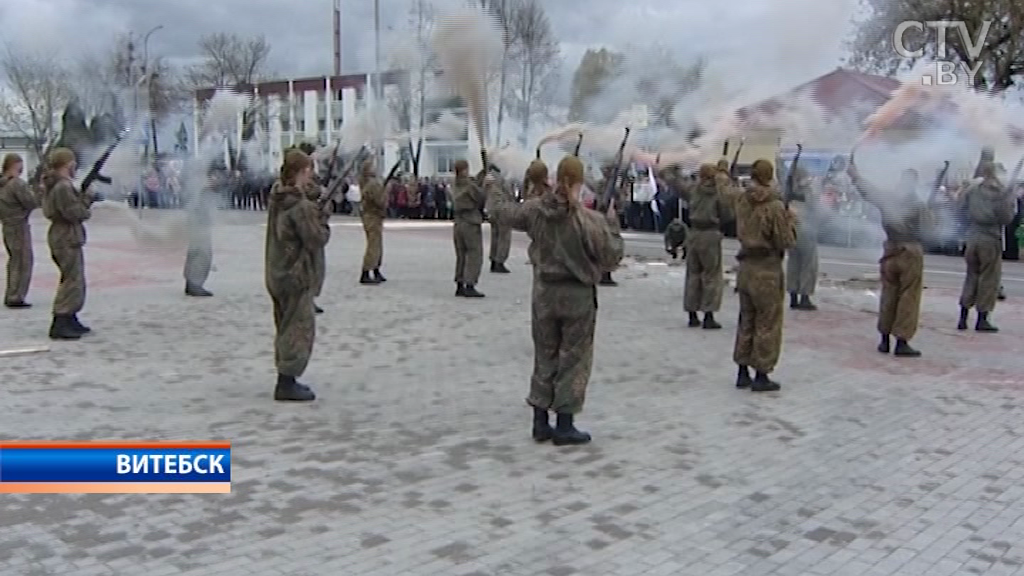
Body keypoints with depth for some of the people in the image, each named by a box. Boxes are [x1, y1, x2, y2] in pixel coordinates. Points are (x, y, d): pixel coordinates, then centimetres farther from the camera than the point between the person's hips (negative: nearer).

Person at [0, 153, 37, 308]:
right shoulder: (17, 183, -18)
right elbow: (32, 203, -17)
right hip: (19, 226, -9)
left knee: (14, 261, 19)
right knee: (23, 262, -2)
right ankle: (15, 298, -2)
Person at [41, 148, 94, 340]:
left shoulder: (53, 185, 13)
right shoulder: (63, 187, -19)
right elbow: (75, 213, -23)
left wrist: (84, 198, 2)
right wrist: (87, 198, -8)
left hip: (63, 238, 10)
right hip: (67, 240, -10)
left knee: (75, 282, 19)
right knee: (72, 282, -7)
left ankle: (70, 321, 27)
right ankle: (60, 325, -7)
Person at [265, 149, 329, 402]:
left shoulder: (276, 200, 7)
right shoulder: (301, 206, -20)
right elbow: (316, 241, -18)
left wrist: (314, 214, 6)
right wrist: (322, 221, -1)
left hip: (276, 275, 9)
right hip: (296, 277, -9)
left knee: (286, 328, 17)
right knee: (300, 329, -1)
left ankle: (286, 379, 25)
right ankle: (287, 384, 2)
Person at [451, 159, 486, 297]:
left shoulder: (455, 186, 8)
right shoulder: (469, 185, -14)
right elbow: (482, 200, -9)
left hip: (458, 223, 8)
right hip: (471, 224, -7)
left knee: (461, 255, 13)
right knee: (474, 256, -3)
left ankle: (459, 286, 15)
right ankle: (470, 287, -8)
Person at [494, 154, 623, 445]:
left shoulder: (535, 209, -6)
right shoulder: (590, 220, -19)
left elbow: (507, 214, 14)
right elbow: (612, 257, -12)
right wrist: (612, 222, 0)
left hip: (544, 293, 4)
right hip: (578, 296, -4)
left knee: (545, 356, 15)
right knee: (574, 360, 7)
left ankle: (541, 421, 21)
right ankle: (564, 425, 10)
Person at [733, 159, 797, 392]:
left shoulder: (742, 202, 0)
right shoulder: (775, 207, -17)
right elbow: (786, 242, -15)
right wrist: (790, 221, 2)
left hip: (745, 268, 6)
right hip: (767, 271, -6)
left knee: (746, 321, 15)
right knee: (767, 324, 4)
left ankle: (743, 373, 22)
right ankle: (761, 375, 8)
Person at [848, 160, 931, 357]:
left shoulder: (887, 200, -1)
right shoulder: (919, 205, -11)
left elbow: (867, 190, 14)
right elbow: (926, 231, -9)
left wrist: (854, 174, 29)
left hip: (890, 251, 4)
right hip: (911, 253, -4)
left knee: (888, 296, 11)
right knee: (908, 299, 0)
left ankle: (885, 340, 15)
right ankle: (902, 342, -2)